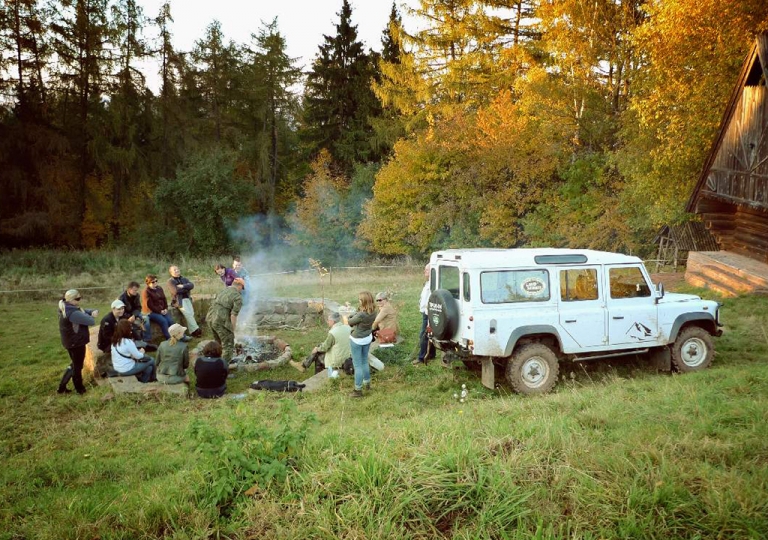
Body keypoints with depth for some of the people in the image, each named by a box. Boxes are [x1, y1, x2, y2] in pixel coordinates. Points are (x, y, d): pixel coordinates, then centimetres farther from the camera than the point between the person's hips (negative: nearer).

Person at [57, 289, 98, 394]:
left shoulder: (69, 309, 3)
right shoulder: (73, 313, -30)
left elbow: (85, 311, 9)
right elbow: (91, 321, -28)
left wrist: (94, 311, -14)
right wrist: (84, 314, -8)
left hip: (72, 342, 10)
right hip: (76, 343, -10)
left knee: (75, 364, 25)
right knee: (77, 366, 10)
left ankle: (62, 387, 31)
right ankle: (80, 389, 28)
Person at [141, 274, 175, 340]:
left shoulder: (159, 289, 12)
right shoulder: (146, 292, -10)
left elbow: (164, 299, 15)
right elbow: (149, 305, -14)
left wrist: (166, 309, -1)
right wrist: (159, 311, -15)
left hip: (162, 310, 6)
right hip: (151, 312, -6)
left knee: (170, 320, -18)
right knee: (163, 321, -27)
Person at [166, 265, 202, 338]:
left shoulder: (184, 279, 19)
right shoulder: (170, 281, 2)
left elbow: (192, 285, 2)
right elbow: (176, 291, -14)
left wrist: (183, 286, -13)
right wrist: (187, 288, -1)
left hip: (187, 299, 5)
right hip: (178, 300, -5)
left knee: (191, 313, -17)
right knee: (187, 313, -25)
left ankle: (192, 331, -16)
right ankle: (195, 329, -24)